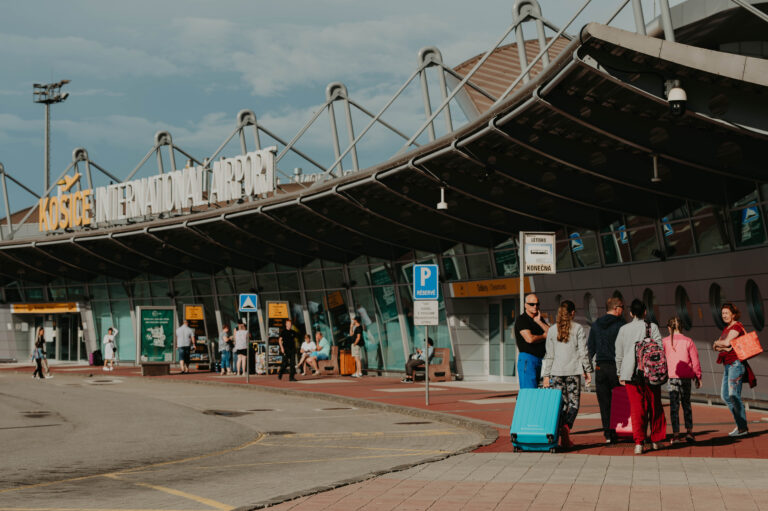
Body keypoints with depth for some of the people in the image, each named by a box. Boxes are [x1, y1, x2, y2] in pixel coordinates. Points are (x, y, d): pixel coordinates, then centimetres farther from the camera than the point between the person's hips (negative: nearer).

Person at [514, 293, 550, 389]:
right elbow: (530, 339, -20)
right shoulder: (521, 320, -7)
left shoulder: (540, 319, 17)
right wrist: (544, 336, -2)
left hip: (539, 359, 8)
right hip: (527, 359, -8)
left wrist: (539, 321, -5)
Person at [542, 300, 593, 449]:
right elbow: (583, 352, -2)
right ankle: (566, 426, -22)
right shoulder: (578, 328, -1)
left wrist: (546, 375, 9)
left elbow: (549, 354, 6)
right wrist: (588, 370, 6)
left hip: (556, 371, 2)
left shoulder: (552, 330, 6)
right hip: (573, 371, -2)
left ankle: (560, 434, 0)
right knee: (573, 402, 3)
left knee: (560, 403, 7)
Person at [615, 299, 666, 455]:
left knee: (636, 408, 1)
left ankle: (638, 442, -9)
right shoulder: (652, 327, 0)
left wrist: (620, 374, 17)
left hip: (631, 374, 1)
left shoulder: (623, 329, 4)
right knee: (655, 407, 13)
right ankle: (655, 440, 21)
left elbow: (619, 354, 8)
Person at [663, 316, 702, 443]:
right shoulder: (688, 341, 2)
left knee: (674, 405, 1)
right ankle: (689, 431, 11)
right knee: (686, 404, 15)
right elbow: (695, 360, 2)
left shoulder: (665, 341, -1)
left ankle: (676, 434, -3)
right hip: (686, 377, 1)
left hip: (672, 377, -1)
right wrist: (698, 377, 9)